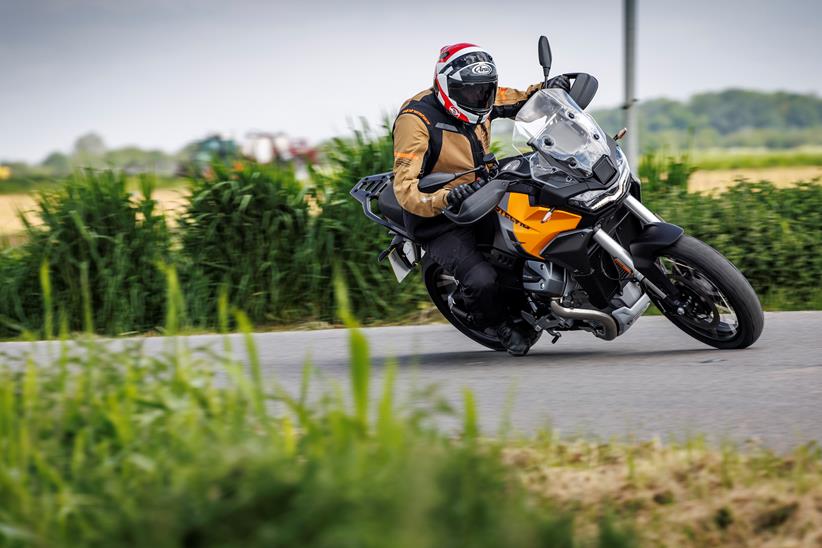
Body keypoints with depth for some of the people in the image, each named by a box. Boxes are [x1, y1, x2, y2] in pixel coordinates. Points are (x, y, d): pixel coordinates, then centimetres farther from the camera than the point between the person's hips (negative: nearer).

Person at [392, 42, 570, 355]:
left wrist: (547, 89, -3)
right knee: (482, 282, -29)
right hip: (441, 222, -8)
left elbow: (519, 100, 20)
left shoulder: (480, 99, 1)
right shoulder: (416, 119, -21)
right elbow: (405, 188, -30)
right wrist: (444, 198, -49)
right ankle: (497, 323, 7)